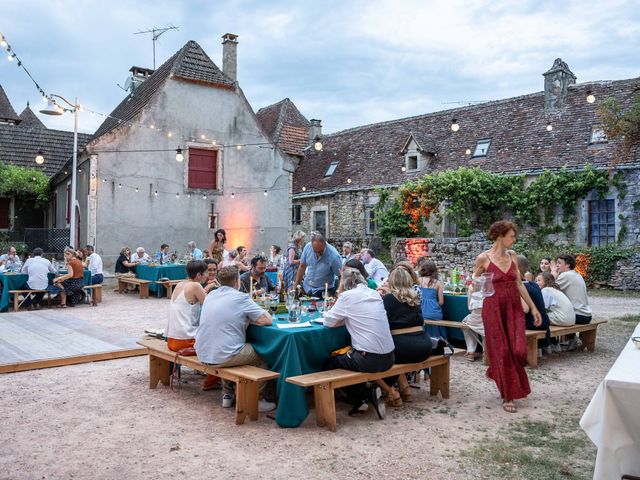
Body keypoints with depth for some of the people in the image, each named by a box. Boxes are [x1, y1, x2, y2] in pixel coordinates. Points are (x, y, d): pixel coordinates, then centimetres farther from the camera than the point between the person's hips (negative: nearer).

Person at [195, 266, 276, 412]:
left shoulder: (210, 295, 9)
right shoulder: (241, 298, -11)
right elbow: (267, 320, -9)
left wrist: (245, 318, 13)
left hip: (202, 354, 7)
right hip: (222, 356, -7)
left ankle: (227, 395, 33)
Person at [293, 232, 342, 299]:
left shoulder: (334, 256, -24)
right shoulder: (308, 247, -11)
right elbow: (302, 266, 2)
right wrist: (295, 285, 5)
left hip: (324, 291, -4)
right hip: (307, 288, 4)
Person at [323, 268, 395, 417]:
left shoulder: (348, 296, -8)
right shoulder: (375, 294, 10)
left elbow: (329, 322, -2)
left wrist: (343, 319, 17)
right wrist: (346, 318, 17)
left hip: (370, 360, -7)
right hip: (388, 358, 7)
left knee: (330, 363, 18)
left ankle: (359, 400, 16)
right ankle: (369, 393, 17)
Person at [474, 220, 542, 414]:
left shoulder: (512, 255, 6)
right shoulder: (484, 258, -8)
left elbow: (519, 284, 10)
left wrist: (533, 307, 9)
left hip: (514, 307, 4)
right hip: (493, 308, -4)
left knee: (519, 351, -5)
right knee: (502, 351, 0)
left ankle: (496, 373, 27)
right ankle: (507, 397, 13)